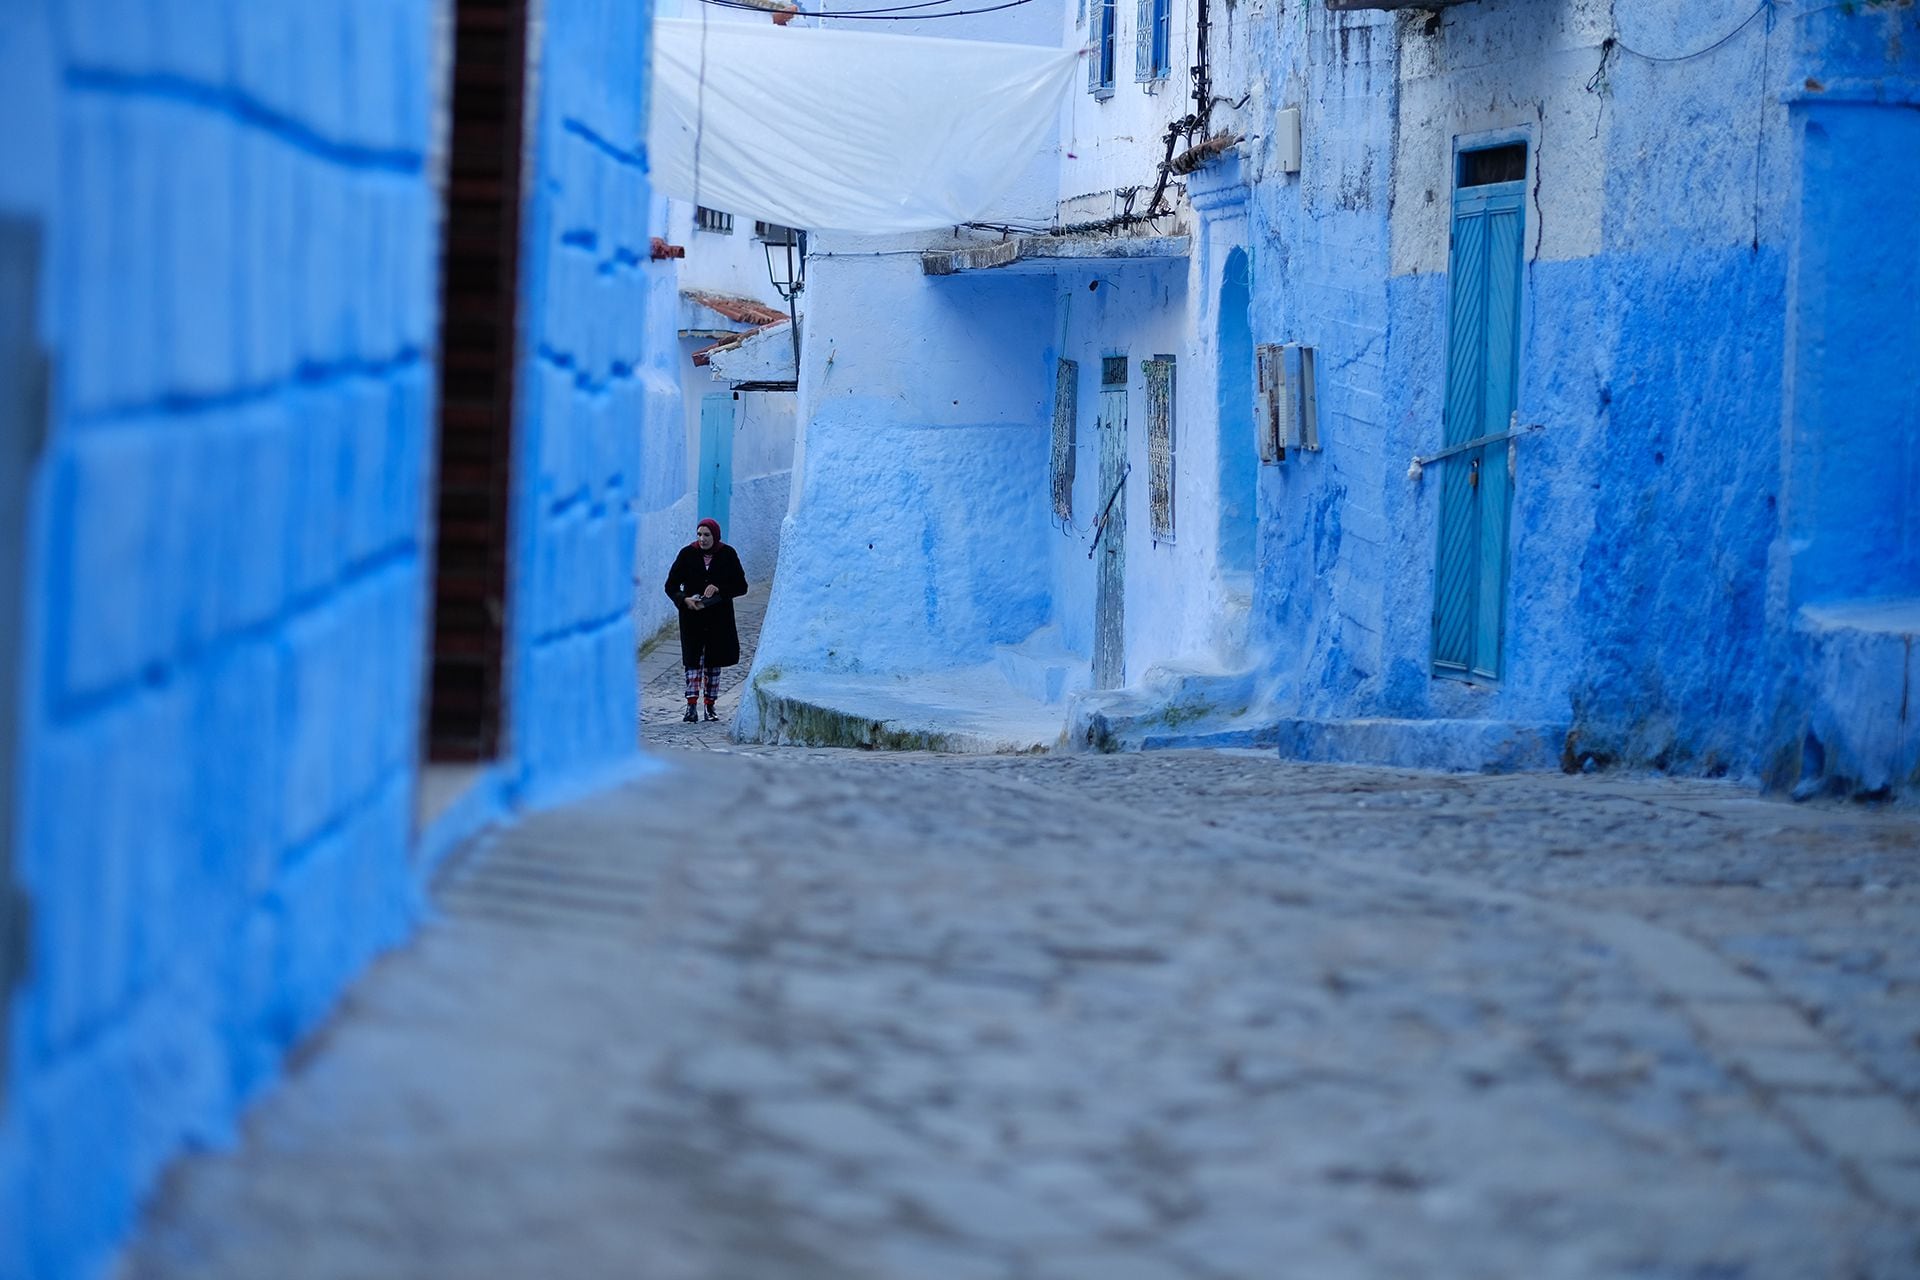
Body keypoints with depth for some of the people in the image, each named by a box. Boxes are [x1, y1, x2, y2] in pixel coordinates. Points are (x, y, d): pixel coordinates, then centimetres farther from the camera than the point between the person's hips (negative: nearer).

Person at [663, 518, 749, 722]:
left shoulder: (728, 555, -2)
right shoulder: (687, 554, -3)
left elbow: (741, 586, 0)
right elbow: (671, 586, -1)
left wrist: (719, 589, -16)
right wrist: (684, 600, -20)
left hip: (719, 617, 1)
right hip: (692, 617, -1)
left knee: (714, 661, 7)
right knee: (693, 660, -7)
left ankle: (710, 706, 15)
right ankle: (691, 706, -10)